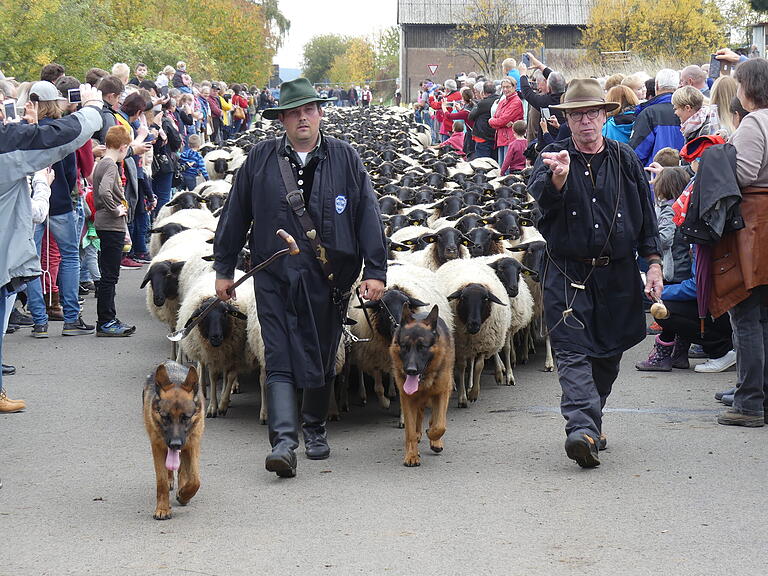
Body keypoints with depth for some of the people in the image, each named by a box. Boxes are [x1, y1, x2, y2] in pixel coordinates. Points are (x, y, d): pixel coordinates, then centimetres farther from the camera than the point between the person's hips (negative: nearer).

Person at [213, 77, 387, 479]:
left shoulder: (344, 158, 3)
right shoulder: (260, 159, 3)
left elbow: (368, 215, 2)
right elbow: (235, 215, 9)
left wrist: (375, 271, -4)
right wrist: (224, 269, 10)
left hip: (328, 277, 1)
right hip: (275, 277, -1)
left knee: (322, 359, 12)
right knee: (280, 359, -9)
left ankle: (315, 428, 33)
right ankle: (284, 441, -14)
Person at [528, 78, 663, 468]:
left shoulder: (625, 160, 9)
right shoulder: (554, 157, 1)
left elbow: (646, 215, 13)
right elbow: (541, 197, -20)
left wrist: (653, 263, 5)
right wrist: (557, 177, -43)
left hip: (618, 274, 3)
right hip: (568, 272, -3)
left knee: (609, 352, 11)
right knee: (573, 352, -13)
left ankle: (590, 419, 28)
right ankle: (582, 428, -23)